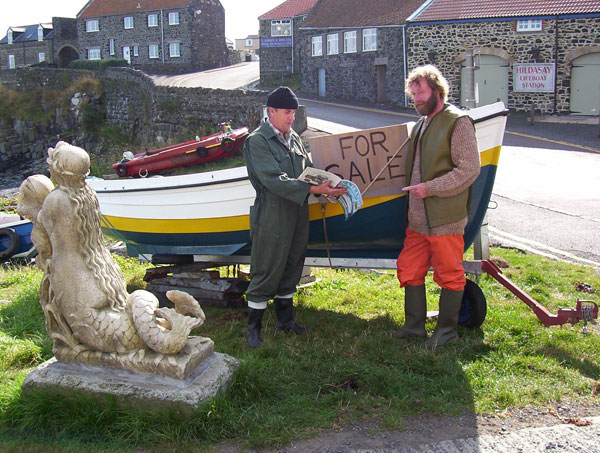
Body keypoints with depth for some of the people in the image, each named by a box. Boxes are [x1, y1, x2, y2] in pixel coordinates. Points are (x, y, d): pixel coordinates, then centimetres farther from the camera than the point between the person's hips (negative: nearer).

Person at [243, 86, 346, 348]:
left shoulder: (294, 138, 13)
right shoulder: (257, 141, -11)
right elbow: (274, 180, -22)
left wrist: (329, 187, -7)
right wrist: (313, 189, -26)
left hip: (298, 217, 7)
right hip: (271, 220, -7)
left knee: (291, 271, 17)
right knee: (265, 275, 1)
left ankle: (285, 319, 33)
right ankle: (253, 327, 15)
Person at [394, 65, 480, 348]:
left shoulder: (457, 122, -8)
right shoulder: (420, 125, 18)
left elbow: (469, 170, -15)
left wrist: (430, 188, -19)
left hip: (446, 218, -8)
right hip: (418, 218, 8)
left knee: (449, 276, 6)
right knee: (409, 271, 11)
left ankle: (447, 329, 21)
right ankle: (415, 325, 25)